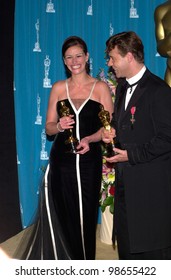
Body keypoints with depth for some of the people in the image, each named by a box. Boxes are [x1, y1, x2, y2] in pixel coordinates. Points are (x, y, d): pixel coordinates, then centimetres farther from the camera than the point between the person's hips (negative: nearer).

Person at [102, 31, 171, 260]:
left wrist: (131, 154, -17)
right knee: (125, 241, 18)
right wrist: (112, 133, 3)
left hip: (151, 185, -8)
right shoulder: (122, 87, 13)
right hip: (125, 182, 9)